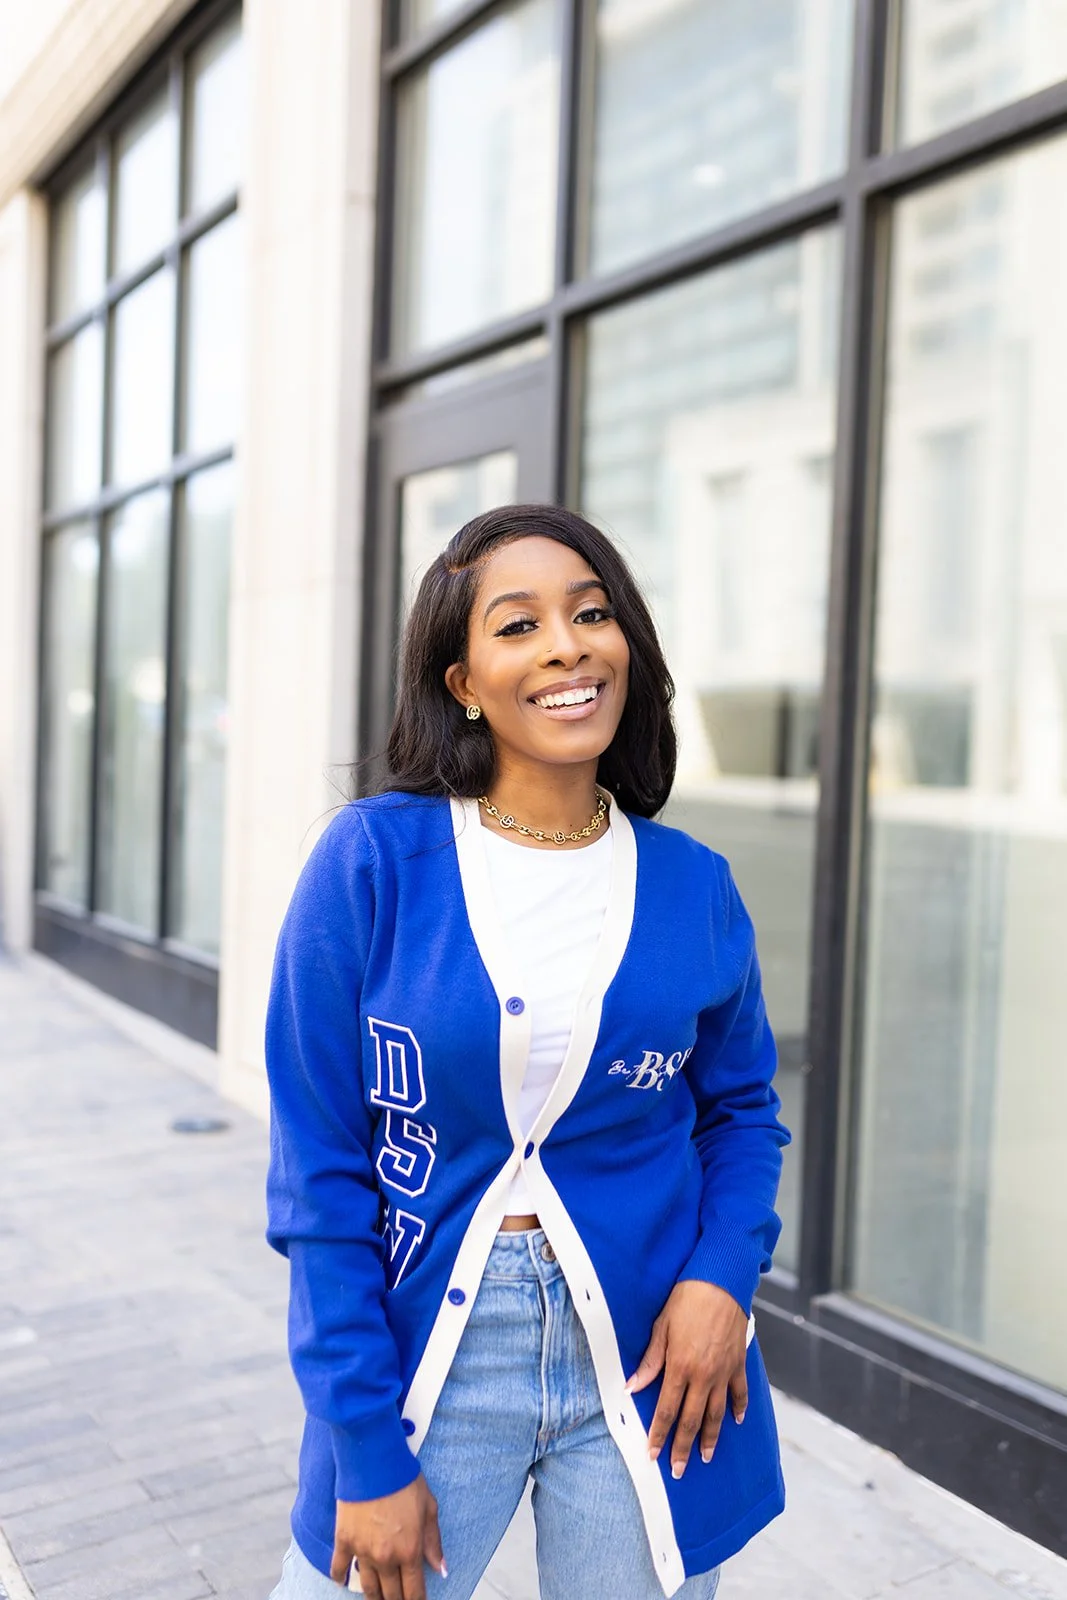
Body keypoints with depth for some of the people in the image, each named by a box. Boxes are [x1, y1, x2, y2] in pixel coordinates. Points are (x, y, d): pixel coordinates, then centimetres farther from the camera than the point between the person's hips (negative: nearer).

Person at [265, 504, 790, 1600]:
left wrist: (724, 1271, -9)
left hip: (648, 1356, 2)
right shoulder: (372, 859, -12)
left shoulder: (692, 885, -3)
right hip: (426, 1349, -1)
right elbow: (318, 1170, -9)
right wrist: (366, 1449, -9)